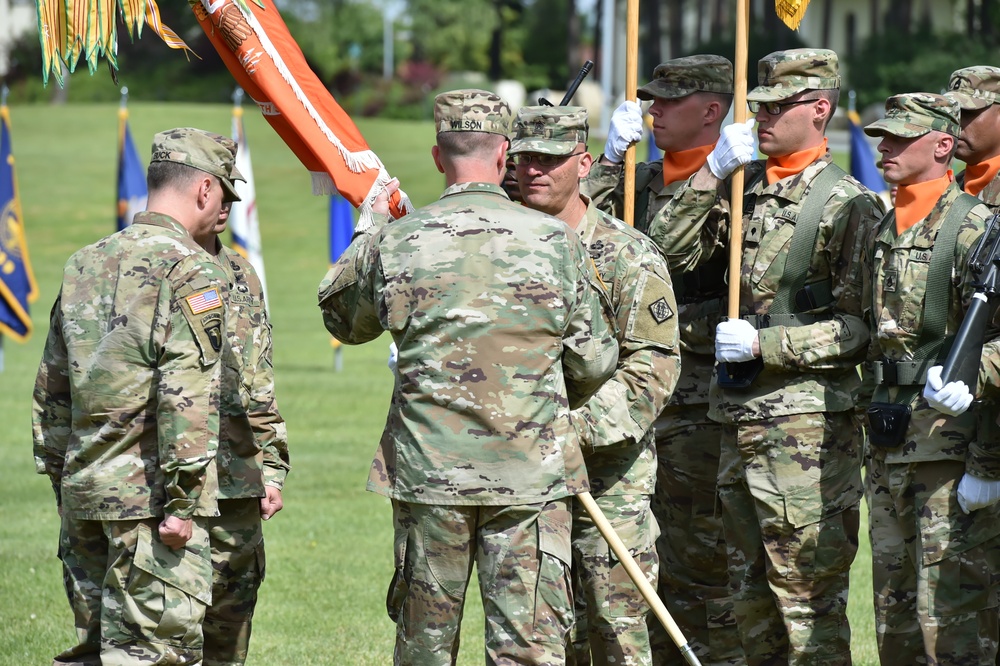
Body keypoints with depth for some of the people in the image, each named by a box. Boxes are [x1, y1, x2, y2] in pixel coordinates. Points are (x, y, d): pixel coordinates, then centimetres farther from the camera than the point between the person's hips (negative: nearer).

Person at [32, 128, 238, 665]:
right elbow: (186, 395, -18)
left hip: (83, 496, 7)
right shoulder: (192, 271, -10)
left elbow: (51, 390, 18)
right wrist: (182, 501, -18)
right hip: (150, 498, -7)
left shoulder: (83, 265, 14)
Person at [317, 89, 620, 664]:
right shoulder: (556, 239, -4)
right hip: (532, 469, -1)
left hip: (427, 468, 1)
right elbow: (594, 361, 3)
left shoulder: (395, 241, -3)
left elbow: (342, 319, 16)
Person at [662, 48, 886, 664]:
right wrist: (714, 170, -2)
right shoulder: (748, 193, 13)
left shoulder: (847, 204, -8)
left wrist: (764, 344, -17)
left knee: (809, 602, -5)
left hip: (808, 427, -8)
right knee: (752, 601, 14)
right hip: (738, 423, 8)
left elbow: (864, 328, -12)